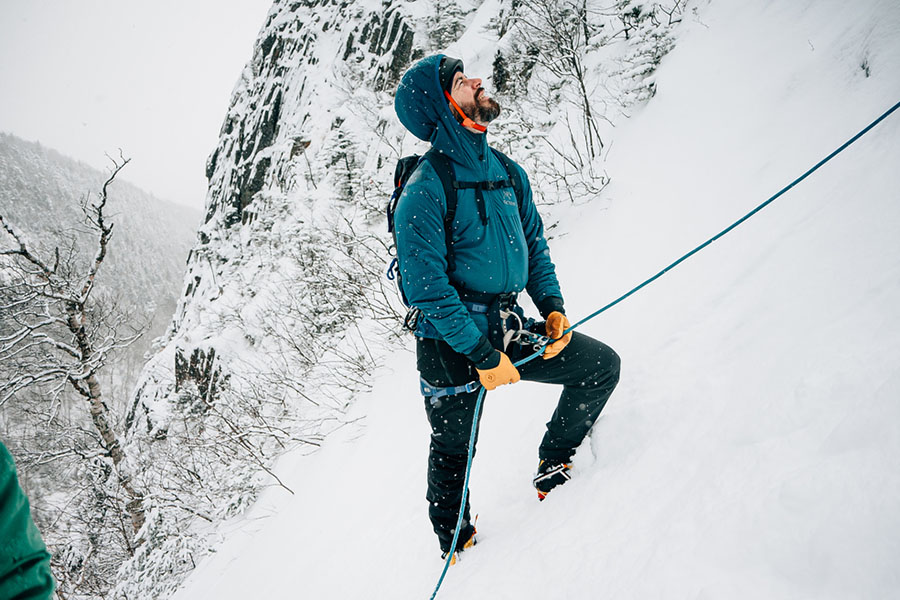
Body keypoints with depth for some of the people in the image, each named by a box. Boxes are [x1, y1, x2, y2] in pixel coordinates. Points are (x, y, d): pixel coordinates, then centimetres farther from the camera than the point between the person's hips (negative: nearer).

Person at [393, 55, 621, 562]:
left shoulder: (507, 172, 5)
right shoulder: (424, 191, -18)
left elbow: (535, 245, 14)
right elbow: (427, 288, -21)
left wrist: (552, 308, 0)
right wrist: (483, 354, -21)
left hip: (509, 326, 7)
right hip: (452, 344, -6)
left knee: (603, 365, 5)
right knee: (453, 451, 10)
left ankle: (554, 468, 20)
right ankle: (455, 541, 36)